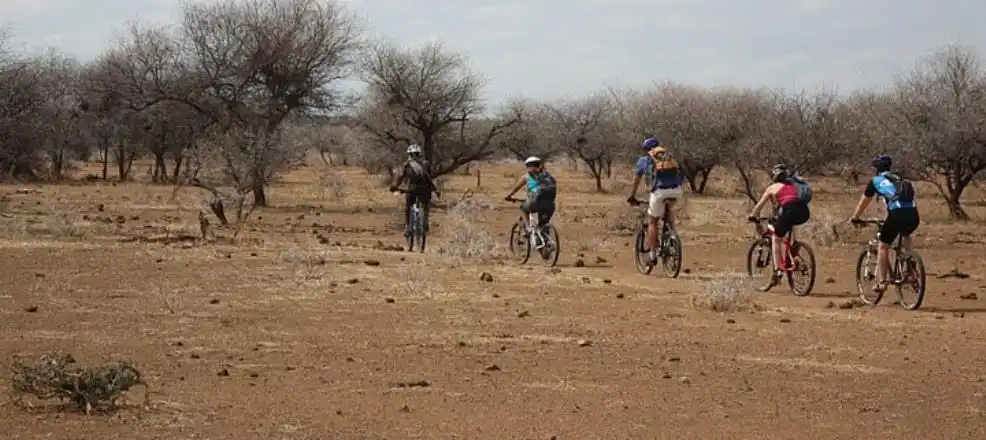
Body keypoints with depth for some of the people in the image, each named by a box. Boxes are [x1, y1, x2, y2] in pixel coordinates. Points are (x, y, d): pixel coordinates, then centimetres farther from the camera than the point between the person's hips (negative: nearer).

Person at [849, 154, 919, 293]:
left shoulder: (875, 181, 17)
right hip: (913, 215, 5)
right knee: (906, 236, 35)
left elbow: (863, 202, 26)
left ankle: (881, 282, 6)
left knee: (883, 247, 12)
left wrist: (854, 218, 41)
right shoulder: (899, 179, 31)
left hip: (897, 214, -5)